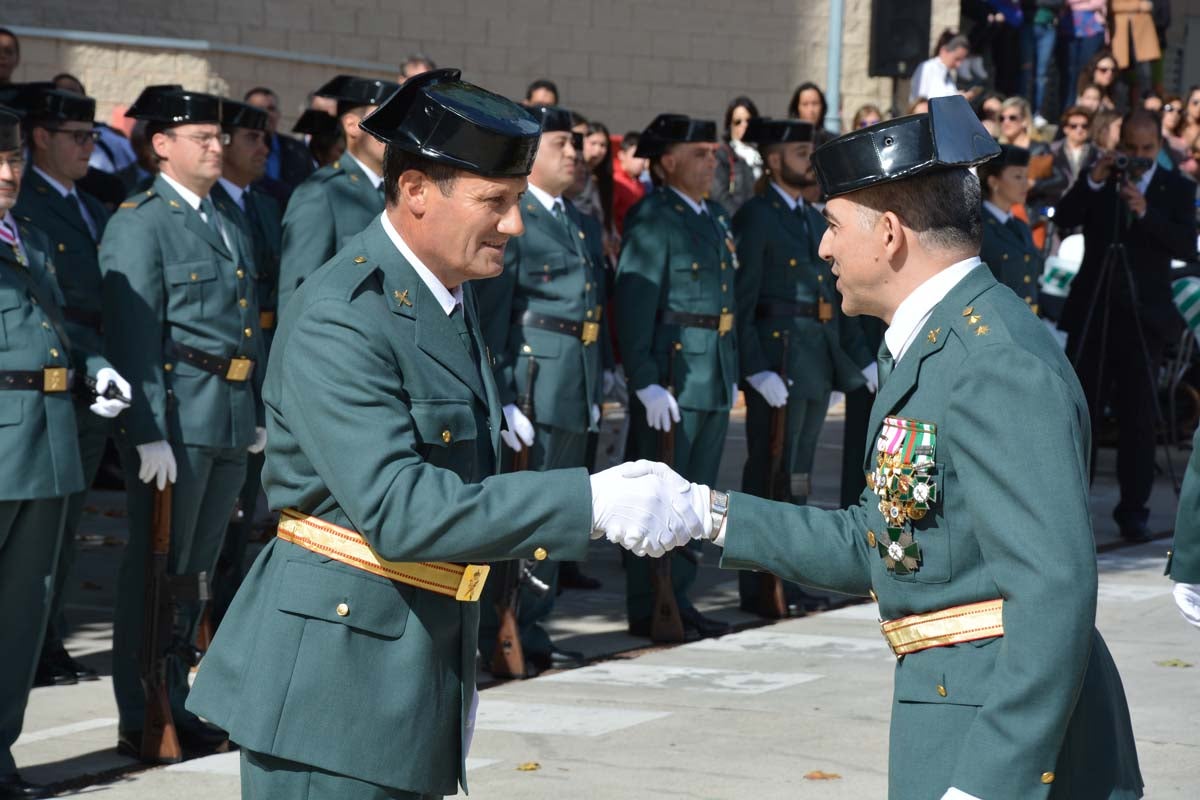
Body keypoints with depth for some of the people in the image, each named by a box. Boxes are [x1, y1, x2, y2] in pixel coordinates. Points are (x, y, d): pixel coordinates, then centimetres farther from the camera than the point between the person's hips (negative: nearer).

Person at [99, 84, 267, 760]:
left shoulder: (229, 228, 17)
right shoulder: (140, 224, -8)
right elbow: (136, 337, -14)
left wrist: (259, 415, 15)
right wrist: (150, 435, -20)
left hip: (233, 421, 8)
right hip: (178, 420, -8)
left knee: (197, 570, 13)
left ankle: (176, 703, 21)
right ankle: (142, 722, 3)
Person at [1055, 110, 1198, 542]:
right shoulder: (1099, 178, 7)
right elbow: (1063, 219, -6)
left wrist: (1145, 213, -24)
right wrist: (1093, 182, -19)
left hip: (1143, 315, -1)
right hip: (1092, 311, 1)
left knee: (1137, 417, 0)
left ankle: (1133, 510, 4)